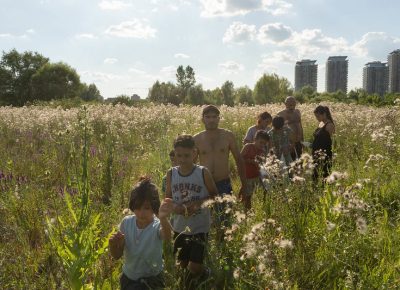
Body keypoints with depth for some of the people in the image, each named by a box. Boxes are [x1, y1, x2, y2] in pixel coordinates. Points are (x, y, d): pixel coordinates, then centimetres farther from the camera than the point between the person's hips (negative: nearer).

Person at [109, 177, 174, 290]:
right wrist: (113, 244, -27)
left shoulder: (157, 226, -25)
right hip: (128, 277, 4)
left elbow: (167, 237, -50)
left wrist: (163, 219, -72)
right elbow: (117, 255, -4)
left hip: (151, 280, -4)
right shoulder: (126, 222, -12)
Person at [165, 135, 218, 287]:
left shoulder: (203, 172, -14)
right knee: (182, 265, 16)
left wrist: (199, 203, -20)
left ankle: (204, 274, 32)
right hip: (179, 227, 4)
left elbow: (214, 195, -3)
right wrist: (174, 207, -16)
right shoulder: (171, 173, -4)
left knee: (194, 267, -3)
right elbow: (167, 198, 6)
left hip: (200, 227, -3)